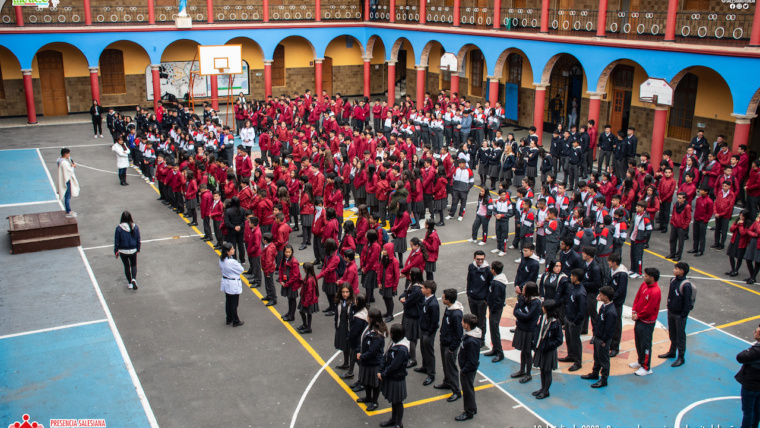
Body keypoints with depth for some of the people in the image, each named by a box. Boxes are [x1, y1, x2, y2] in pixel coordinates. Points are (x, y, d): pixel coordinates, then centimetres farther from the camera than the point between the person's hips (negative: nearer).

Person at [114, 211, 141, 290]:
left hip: (123, 251, -1)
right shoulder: (135, 227, -10)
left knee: (126, 266, 17)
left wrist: (116, 251, 4)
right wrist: (138, 249, 14)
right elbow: (138, 240, 0)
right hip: (133, 250, 1)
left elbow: (116, 241, -8)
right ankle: (134, 279, -4)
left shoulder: (119, 228, -15)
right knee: (134, 265, 19)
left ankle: (129, 282, 26)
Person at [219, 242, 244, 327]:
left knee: (228, 302, 21)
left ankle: (229, 319, 34)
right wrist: (239, 264, -1)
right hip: (233, 285, -8)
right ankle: (235, 322, 20)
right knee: (234, 303, 7)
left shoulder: (221, 259, -6)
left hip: (225, 283, 8)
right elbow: (241, 270, -18)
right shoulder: (232, 262, -30)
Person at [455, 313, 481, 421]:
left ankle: (469, 412, 27)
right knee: (468, 388, 24)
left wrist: (464, 370, -17)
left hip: (468, 370, -9)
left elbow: (472, 361, -29)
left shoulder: (472, 341, -35)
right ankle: (472, 408, 41)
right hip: (466, 367, 9)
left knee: (468, 390, 9)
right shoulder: (469, 333, -5)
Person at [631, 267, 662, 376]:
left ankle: (646, 368, 15)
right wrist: (634, 311, -1)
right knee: (638, 341, 22)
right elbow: (637, 297, 9)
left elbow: (648, 309, -23)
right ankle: (641, 361, 40)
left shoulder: (655, 292, -27)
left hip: (647, 322, -9)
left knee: (645, 344, 2)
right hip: (639, 319, 9)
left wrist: (638, 316, -11)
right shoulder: (644, 284, 0)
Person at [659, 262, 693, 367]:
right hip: (671, 312, 8)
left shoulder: (686, 285, -25)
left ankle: (681, 358, 18)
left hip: (680, 315, -7)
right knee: (672, 334, 22)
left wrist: (683, 316, -17)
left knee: (680, 336, 6)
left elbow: (687, 302, -20)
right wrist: (669, 307, 13)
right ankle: (672, 352, 39)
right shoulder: (673, 280, 0)